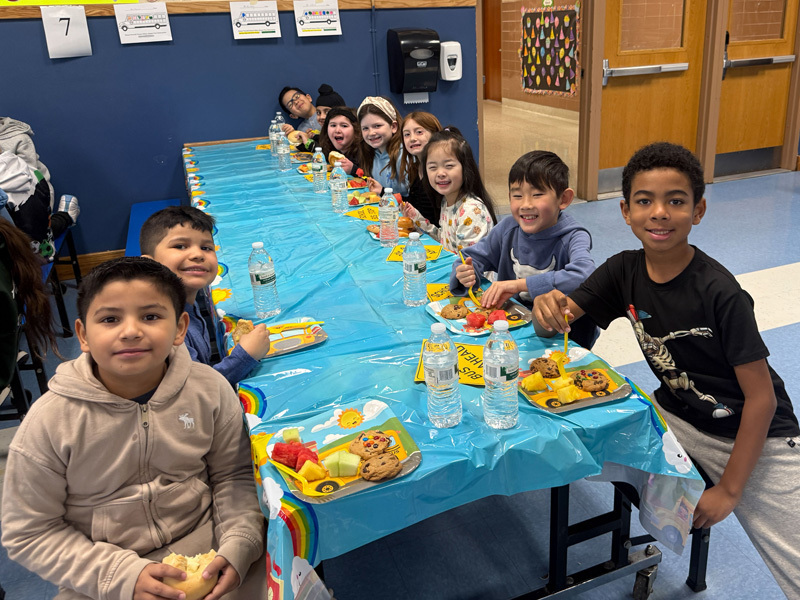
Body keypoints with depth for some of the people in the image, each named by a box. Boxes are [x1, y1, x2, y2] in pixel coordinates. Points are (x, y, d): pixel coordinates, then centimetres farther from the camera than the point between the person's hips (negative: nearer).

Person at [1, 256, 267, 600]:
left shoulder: (210, 390, -11)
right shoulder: (50, 421, -16)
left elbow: (234, 476, 0)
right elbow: (28, 533, -9)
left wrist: (238, 548, -16)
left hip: (203, 541, 1)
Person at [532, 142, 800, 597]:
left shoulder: (720, 294, -24)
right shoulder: (625, 270, -8)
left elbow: (761, 397, -19)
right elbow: (560, 319, -4)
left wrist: (729, 490, -15)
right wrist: (548, 308, -30)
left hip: (753, 435, -4)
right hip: (678, 414, 5)